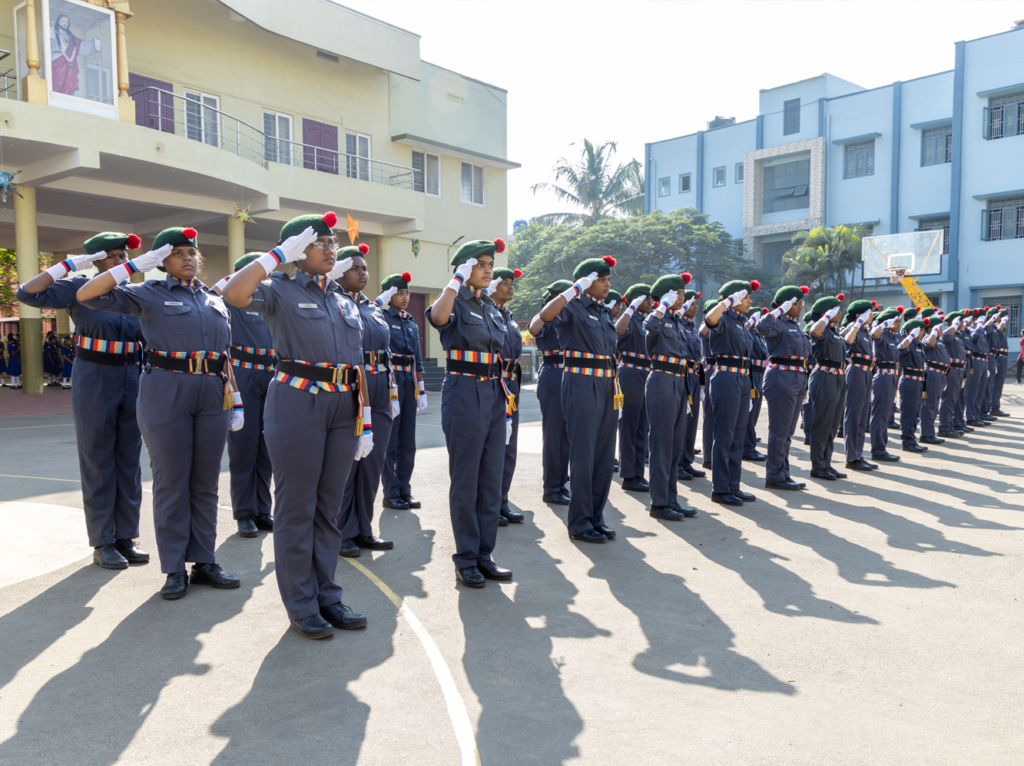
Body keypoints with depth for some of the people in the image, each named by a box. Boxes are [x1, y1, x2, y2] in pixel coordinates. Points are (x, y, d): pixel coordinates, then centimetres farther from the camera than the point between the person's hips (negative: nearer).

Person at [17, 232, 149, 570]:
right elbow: (28, 294, -15)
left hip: (132, 381, 4)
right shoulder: (79, 288, -3)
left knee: (129, 463, 7)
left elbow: (148, 341, 13)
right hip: (93, 381, -4)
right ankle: (102, 543, 10)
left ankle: (126, 537, 17)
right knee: (98, 464, 2)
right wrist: (69, 264, -16)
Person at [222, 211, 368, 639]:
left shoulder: (346, 303, 19)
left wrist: (366, 420, 11)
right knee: (297, 507, 2)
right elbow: (233, 293, -20)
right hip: (297, 404, -6)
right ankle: (301, 606, 13)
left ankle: (328, 597, 22)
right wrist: (277, 255, -12)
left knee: (329, 506, 12)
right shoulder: (280, 291, 2)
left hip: (344, 409, 6)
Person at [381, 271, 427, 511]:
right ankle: (391, 493, 8)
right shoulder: (381, 318, -4)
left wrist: (421, 389, 14)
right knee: (390, 441, 0)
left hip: (409, 383, 6)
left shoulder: (412, 323, 16)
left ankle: (405, 490, 18)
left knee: (408, 441, 9)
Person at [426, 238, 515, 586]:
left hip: (493, 394, 7)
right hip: (464, 393, -7)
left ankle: (484, 556, 20)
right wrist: (457, 279, -21)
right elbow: (438, 316, -32)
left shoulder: (493, 308, 16)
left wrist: (506, 406, 15)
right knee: (465, 481, 1)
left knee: (492, 481, 10)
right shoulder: (457, 303, -5)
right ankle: (465, 560, 13)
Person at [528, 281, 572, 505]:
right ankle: (551, 488, 5)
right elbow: (533, 328, -29)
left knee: (566, 433, 11)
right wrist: (553, 304, -25)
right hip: (552, 376, -7)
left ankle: (562, 483, 21)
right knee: (553, 434, -2)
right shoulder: (546, 321, -7)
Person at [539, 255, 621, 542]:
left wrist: (616, 388, 16)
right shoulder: (573, 307, -6)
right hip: (582, 386, -8)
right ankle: (579, 523, 9)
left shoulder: (604, 311, 16)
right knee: (583, 456, -2)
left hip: (607, 388, 8)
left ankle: (596, 517, 23)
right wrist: (576, 288, -26)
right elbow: (546, 314, -29)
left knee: (605, 456, 11)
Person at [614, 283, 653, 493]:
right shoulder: (630, 319, -8)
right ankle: (629, 477, 4)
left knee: (642, 428, 12)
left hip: (646, 376, 9)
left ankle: (638, 474, 20)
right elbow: (619, 330, -32)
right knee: (630, 427, -3)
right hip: (631, 374, -9)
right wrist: (633, 307, -26)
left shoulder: (646, 321, 17)